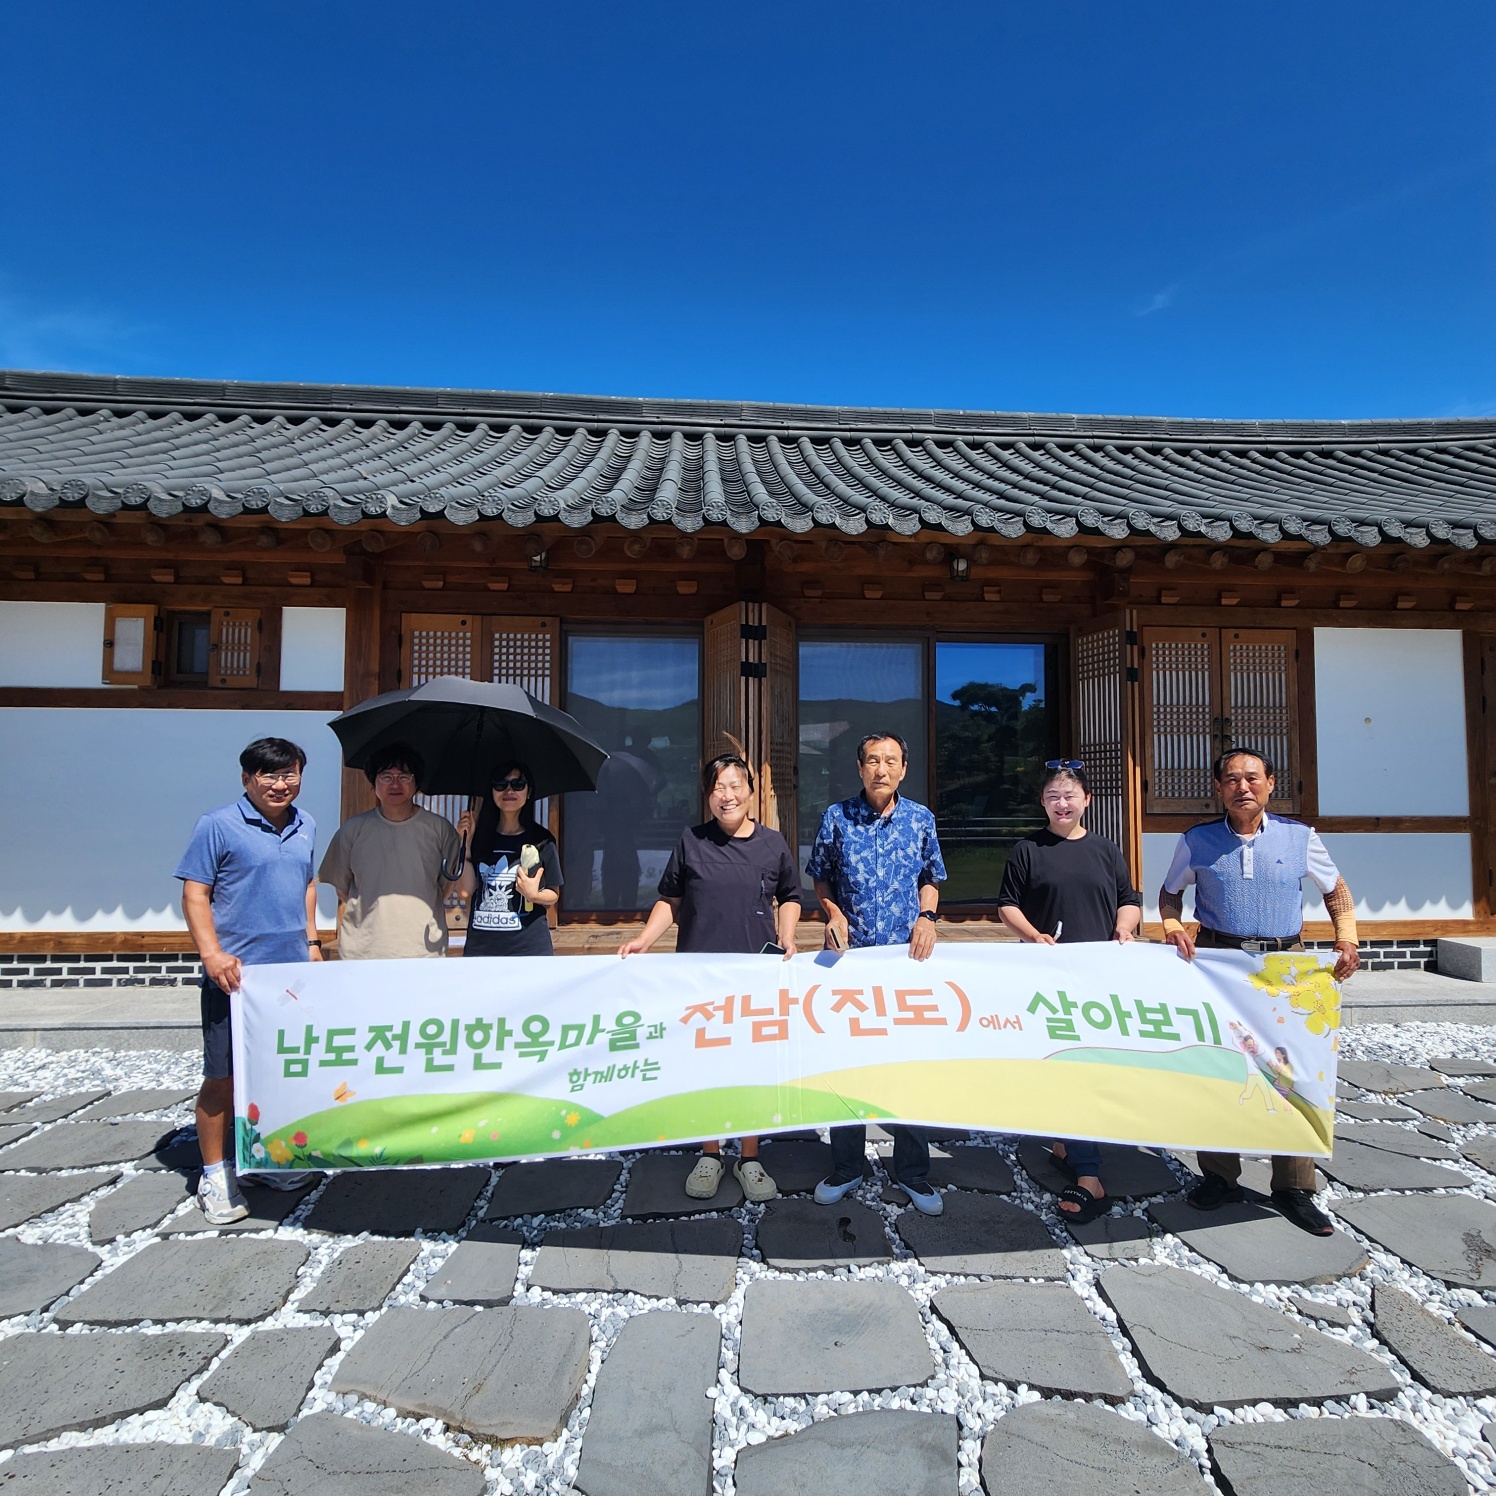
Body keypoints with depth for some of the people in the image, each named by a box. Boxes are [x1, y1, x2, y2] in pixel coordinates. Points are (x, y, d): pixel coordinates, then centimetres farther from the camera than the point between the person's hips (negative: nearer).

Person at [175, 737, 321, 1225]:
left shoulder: (305, 826, 9)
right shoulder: (218, 826, -8)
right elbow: (195, 893, -9)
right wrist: (212, 954, -19)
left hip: (292, 970, 5)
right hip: (236, 974, -5)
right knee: (224, 1076, 4)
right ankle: (215, 1176, 20)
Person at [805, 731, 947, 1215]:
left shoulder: (920, 819, 3)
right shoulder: (837, 817, 0)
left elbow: (931, 878, 13)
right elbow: (820, 878, 9)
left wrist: (927, 916, -4)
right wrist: (833, 913, -8)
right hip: (850, 955, 0)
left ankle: (913, 1173, 24)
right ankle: (845, 1168, 25)